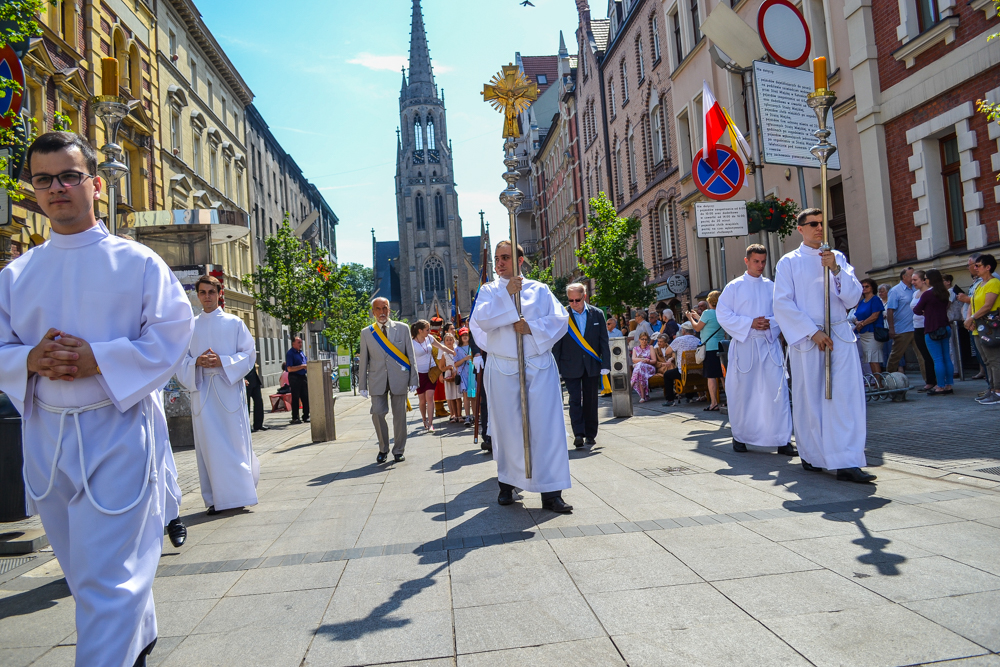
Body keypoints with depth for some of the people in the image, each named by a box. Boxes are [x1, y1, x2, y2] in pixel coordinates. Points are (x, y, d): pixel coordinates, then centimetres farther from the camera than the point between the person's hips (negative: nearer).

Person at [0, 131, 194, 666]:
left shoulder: (138, 262, -2)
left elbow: (170, 339, -8)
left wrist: (98, 359, -20)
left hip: (118, 432, -5)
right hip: (46, 436, 5)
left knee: (107, 580, -5)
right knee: (84, 571, 20)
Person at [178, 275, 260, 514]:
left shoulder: (234, 323, 7)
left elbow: (249, 354, 2)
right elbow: (181, 359, 10)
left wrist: (222, 361, -13)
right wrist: (196, 362, -11)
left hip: (229, 389, -2)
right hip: (201, 390, 2)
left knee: (234, 441, -4)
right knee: (209, 444, 0)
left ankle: (238, 494, 4)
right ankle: (215, 499, 6)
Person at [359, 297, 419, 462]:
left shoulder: (403, 328, 5)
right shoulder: (366, 333, 7)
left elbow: (411, 356, 5)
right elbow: (363, 361, 8)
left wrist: (413, 379, 0)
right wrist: (363, 385, 4)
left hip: (399, 379, 0)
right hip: (377, 380, 1)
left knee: (399, 415, 4)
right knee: (377, 413, -6)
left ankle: (399, 451, 19)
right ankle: (383, 449, 15)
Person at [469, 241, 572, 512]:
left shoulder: (540, 290, 11)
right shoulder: (489, 290, 10)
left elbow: (560, 319, 1)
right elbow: (480, 320, -7)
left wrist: (532, 327, -13)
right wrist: (506, 294, -13)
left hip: (540, 367, 0)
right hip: (503, 369, 0)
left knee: (546, 425, -5)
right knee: (507, 426, 4)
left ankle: (550, 492, -1)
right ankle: (507, 483, 20)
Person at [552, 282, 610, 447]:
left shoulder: (597, 314, 2)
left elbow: (604, 341, 4)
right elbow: (556, 344, -1)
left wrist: (605, 364, -3)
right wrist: (556, 367, -5)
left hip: (592, 365, 2)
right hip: (571, 366, -2)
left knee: (591, 401, 9)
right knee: (575, 400, -7)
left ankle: (590, 434, 20)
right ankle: (578, 434, -7)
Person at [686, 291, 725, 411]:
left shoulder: (707, 313, -10)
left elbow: (697, 328, -2)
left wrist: (690, 318, 15)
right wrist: (697, 317, 33)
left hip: (710, 348, -7)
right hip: (721, 347, 7)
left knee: (711, 376, -5)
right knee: (722, 375, 10)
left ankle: (714, 403, -6)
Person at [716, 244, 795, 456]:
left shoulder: (771, 287, 10)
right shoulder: (734, 287, 2)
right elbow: (723, 314, -3)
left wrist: (771, 323, -9)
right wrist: (749, 323, -13)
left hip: (770, 344, 2)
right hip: (744, 345, -2)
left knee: (777, 391, -5)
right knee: (741, 393, 5)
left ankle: (783, 440, 1)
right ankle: (739, 436, 21)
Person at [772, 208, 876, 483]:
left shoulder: (837, 257, 13)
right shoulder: (789, 262, 4)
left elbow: (853, 297, 6)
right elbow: (782, 304, -5)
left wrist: (835, 269, -10)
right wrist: (813, 332, -12)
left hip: (840, 336, 2)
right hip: (805, 337, -2)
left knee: (846, 396, -7)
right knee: (810, 397, 3)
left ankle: (847, 463, -8)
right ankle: (811, 455, 19)